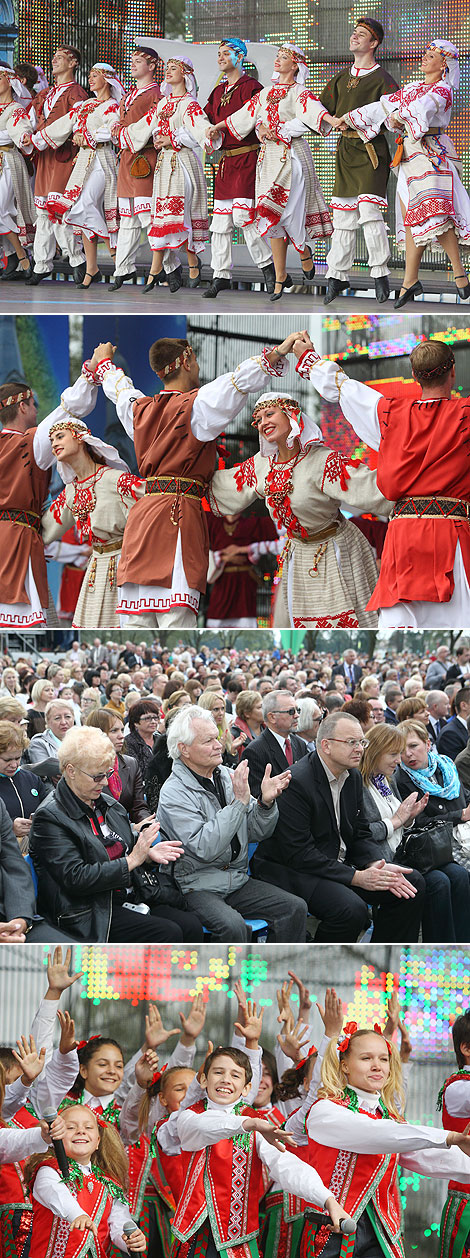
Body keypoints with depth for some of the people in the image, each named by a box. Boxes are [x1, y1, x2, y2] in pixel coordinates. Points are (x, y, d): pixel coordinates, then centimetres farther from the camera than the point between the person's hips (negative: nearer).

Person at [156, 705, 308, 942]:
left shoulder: (227, 777, 9)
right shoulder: (174, 793, -12)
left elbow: (255, 832, 12)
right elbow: (204, 849, -24)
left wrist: (266, 802, -9)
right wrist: (239, 802, -23)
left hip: (237, 878, 7)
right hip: (196, 885, -7)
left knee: (295, 908, -12)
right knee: (233, 925, -34)